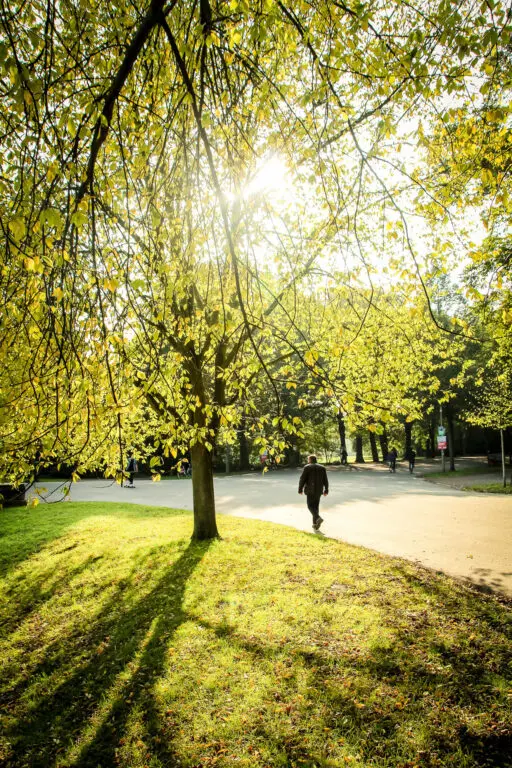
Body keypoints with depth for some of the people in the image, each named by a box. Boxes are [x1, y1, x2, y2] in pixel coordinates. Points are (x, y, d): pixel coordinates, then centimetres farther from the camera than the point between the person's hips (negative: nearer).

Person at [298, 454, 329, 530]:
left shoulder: (307, 467, -8)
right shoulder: (322, 467, 4)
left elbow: (302, 479, -10)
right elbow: (325, 480, 4)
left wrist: (300, 489, -1)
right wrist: (326, 490, 10)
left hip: (310, 490, -4)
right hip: (318, 490, 4)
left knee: (311, 506, 3)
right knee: (316, 506, 15)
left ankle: (318, 518, -21)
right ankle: (315, 524, 13)